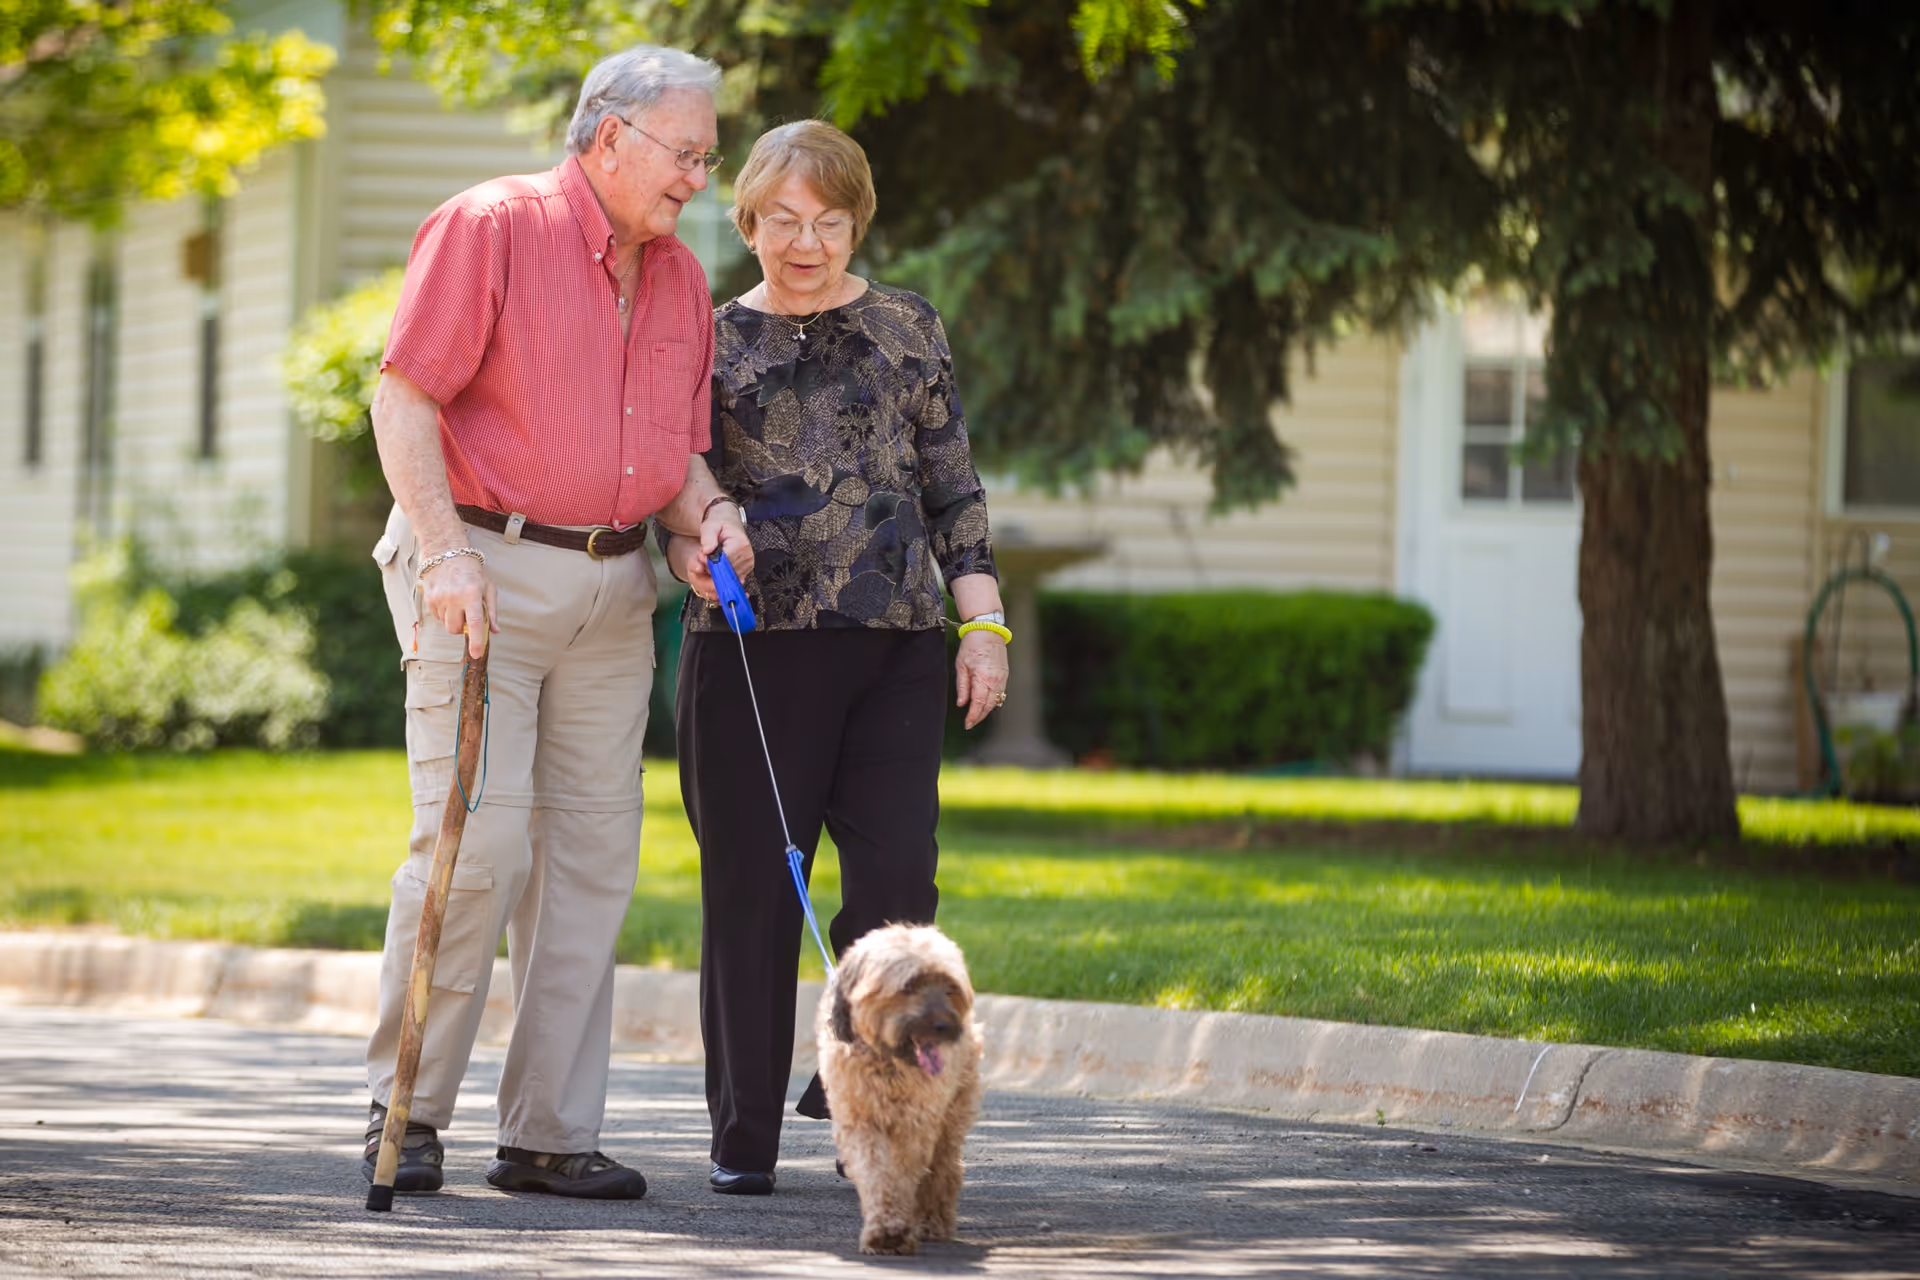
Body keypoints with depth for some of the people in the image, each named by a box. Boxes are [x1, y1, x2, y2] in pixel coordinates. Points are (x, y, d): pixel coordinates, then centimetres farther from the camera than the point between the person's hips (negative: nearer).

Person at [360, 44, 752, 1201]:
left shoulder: (681, 281, 15)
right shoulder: (490, 228, -5)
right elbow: (404, 399, -10)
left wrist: (710, 516, -3)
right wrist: (444, 551, -20)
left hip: (612, 587, 7)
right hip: (484, 569, -7)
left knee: (592, 856, 3)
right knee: (476, 842, -13)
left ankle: (550, 1134, 7)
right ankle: (407, 1111, -1)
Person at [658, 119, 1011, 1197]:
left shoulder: (909, 329, 11)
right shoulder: (713, 340, 9)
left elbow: (955, 490, 12)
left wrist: (983, 622, 4)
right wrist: (686, 548, -10)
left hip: (895, 640, 1)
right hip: (752, 641, -1)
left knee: (897, 876, -10)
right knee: (752, 890, 0)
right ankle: (746, 1137, 7)